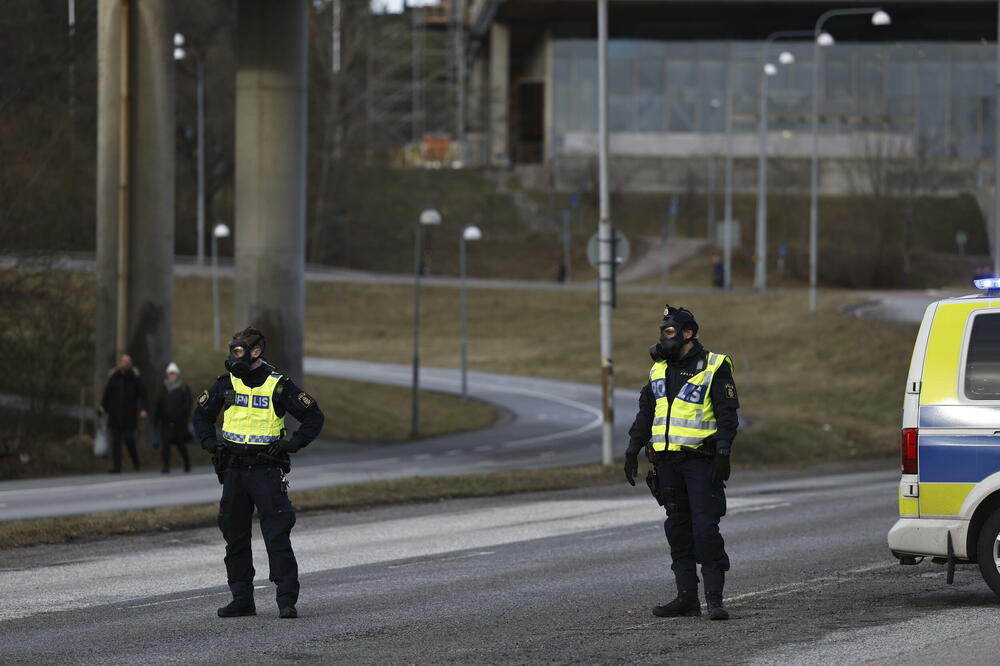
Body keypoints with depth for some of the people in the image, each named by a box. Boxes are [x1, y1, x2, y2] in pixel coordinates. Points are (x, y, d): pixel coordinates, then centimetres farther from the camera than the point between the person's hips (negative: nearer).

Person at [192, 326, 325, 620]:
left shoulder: (279, 386, -4)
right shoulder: (226, 384, 7)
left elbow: (314, 417, 3)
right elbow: (202, 415, 22)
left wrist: (292, 443, -9)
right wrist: (209, 442, 6)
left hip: (267, 471, -5)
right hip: (234, 471, 5)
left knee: (277, 537, -9)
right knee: (235, 537, 7)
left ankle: (287, 600, -7)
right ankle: (242, 599, 15)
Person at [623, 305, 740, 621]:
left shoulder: (714, 367, -5)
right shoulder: (659, 369, 13)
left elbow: (727, 414, -9)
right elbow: (645, 413, 19)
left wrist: (723, 455, -17)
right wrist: (633, 450, 13)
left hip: (701, 461, -6)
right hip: (667, 461, 6)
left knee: (705, 526, -11)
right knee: (678, 527, 7)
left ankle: (715, 598, -11)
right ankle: (687, 597, 11)